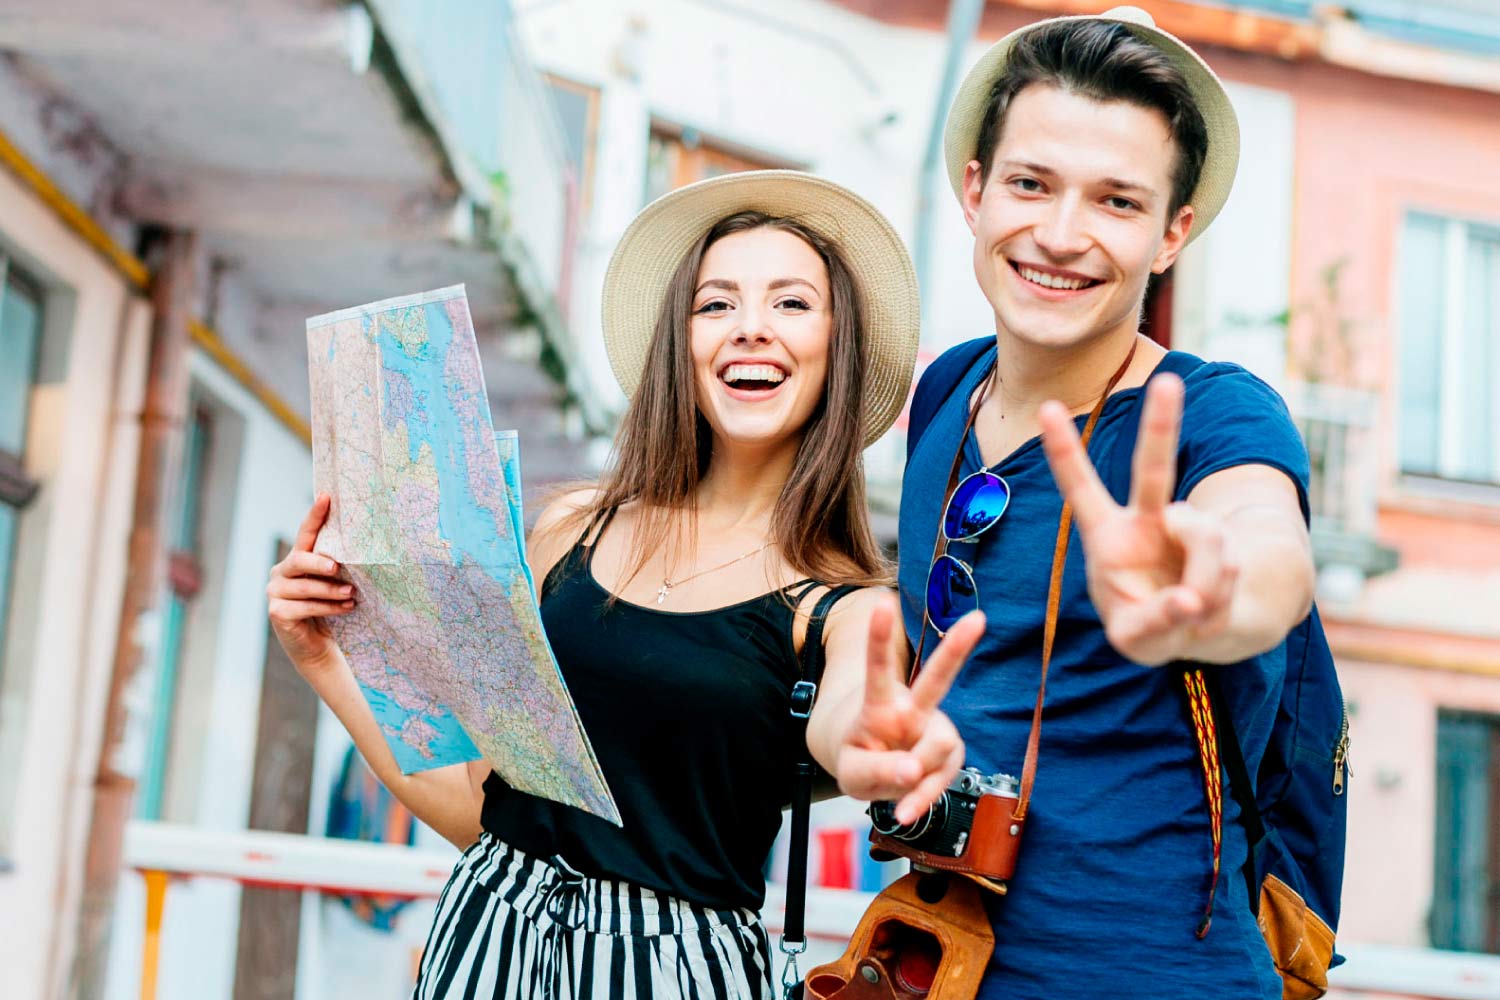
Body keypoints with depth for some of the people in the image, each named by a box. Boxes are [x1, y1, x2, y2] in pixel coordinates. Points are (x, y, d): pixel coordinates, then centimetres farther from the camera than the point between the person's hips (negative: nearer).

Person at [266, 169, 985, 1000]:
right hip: (493, 931, 3)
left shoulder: (848, 608, -7)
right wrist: (326, 659, -4)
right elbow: (474, 805, 6)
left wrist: (887, 756, -53)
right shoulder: (574, 531, 2)